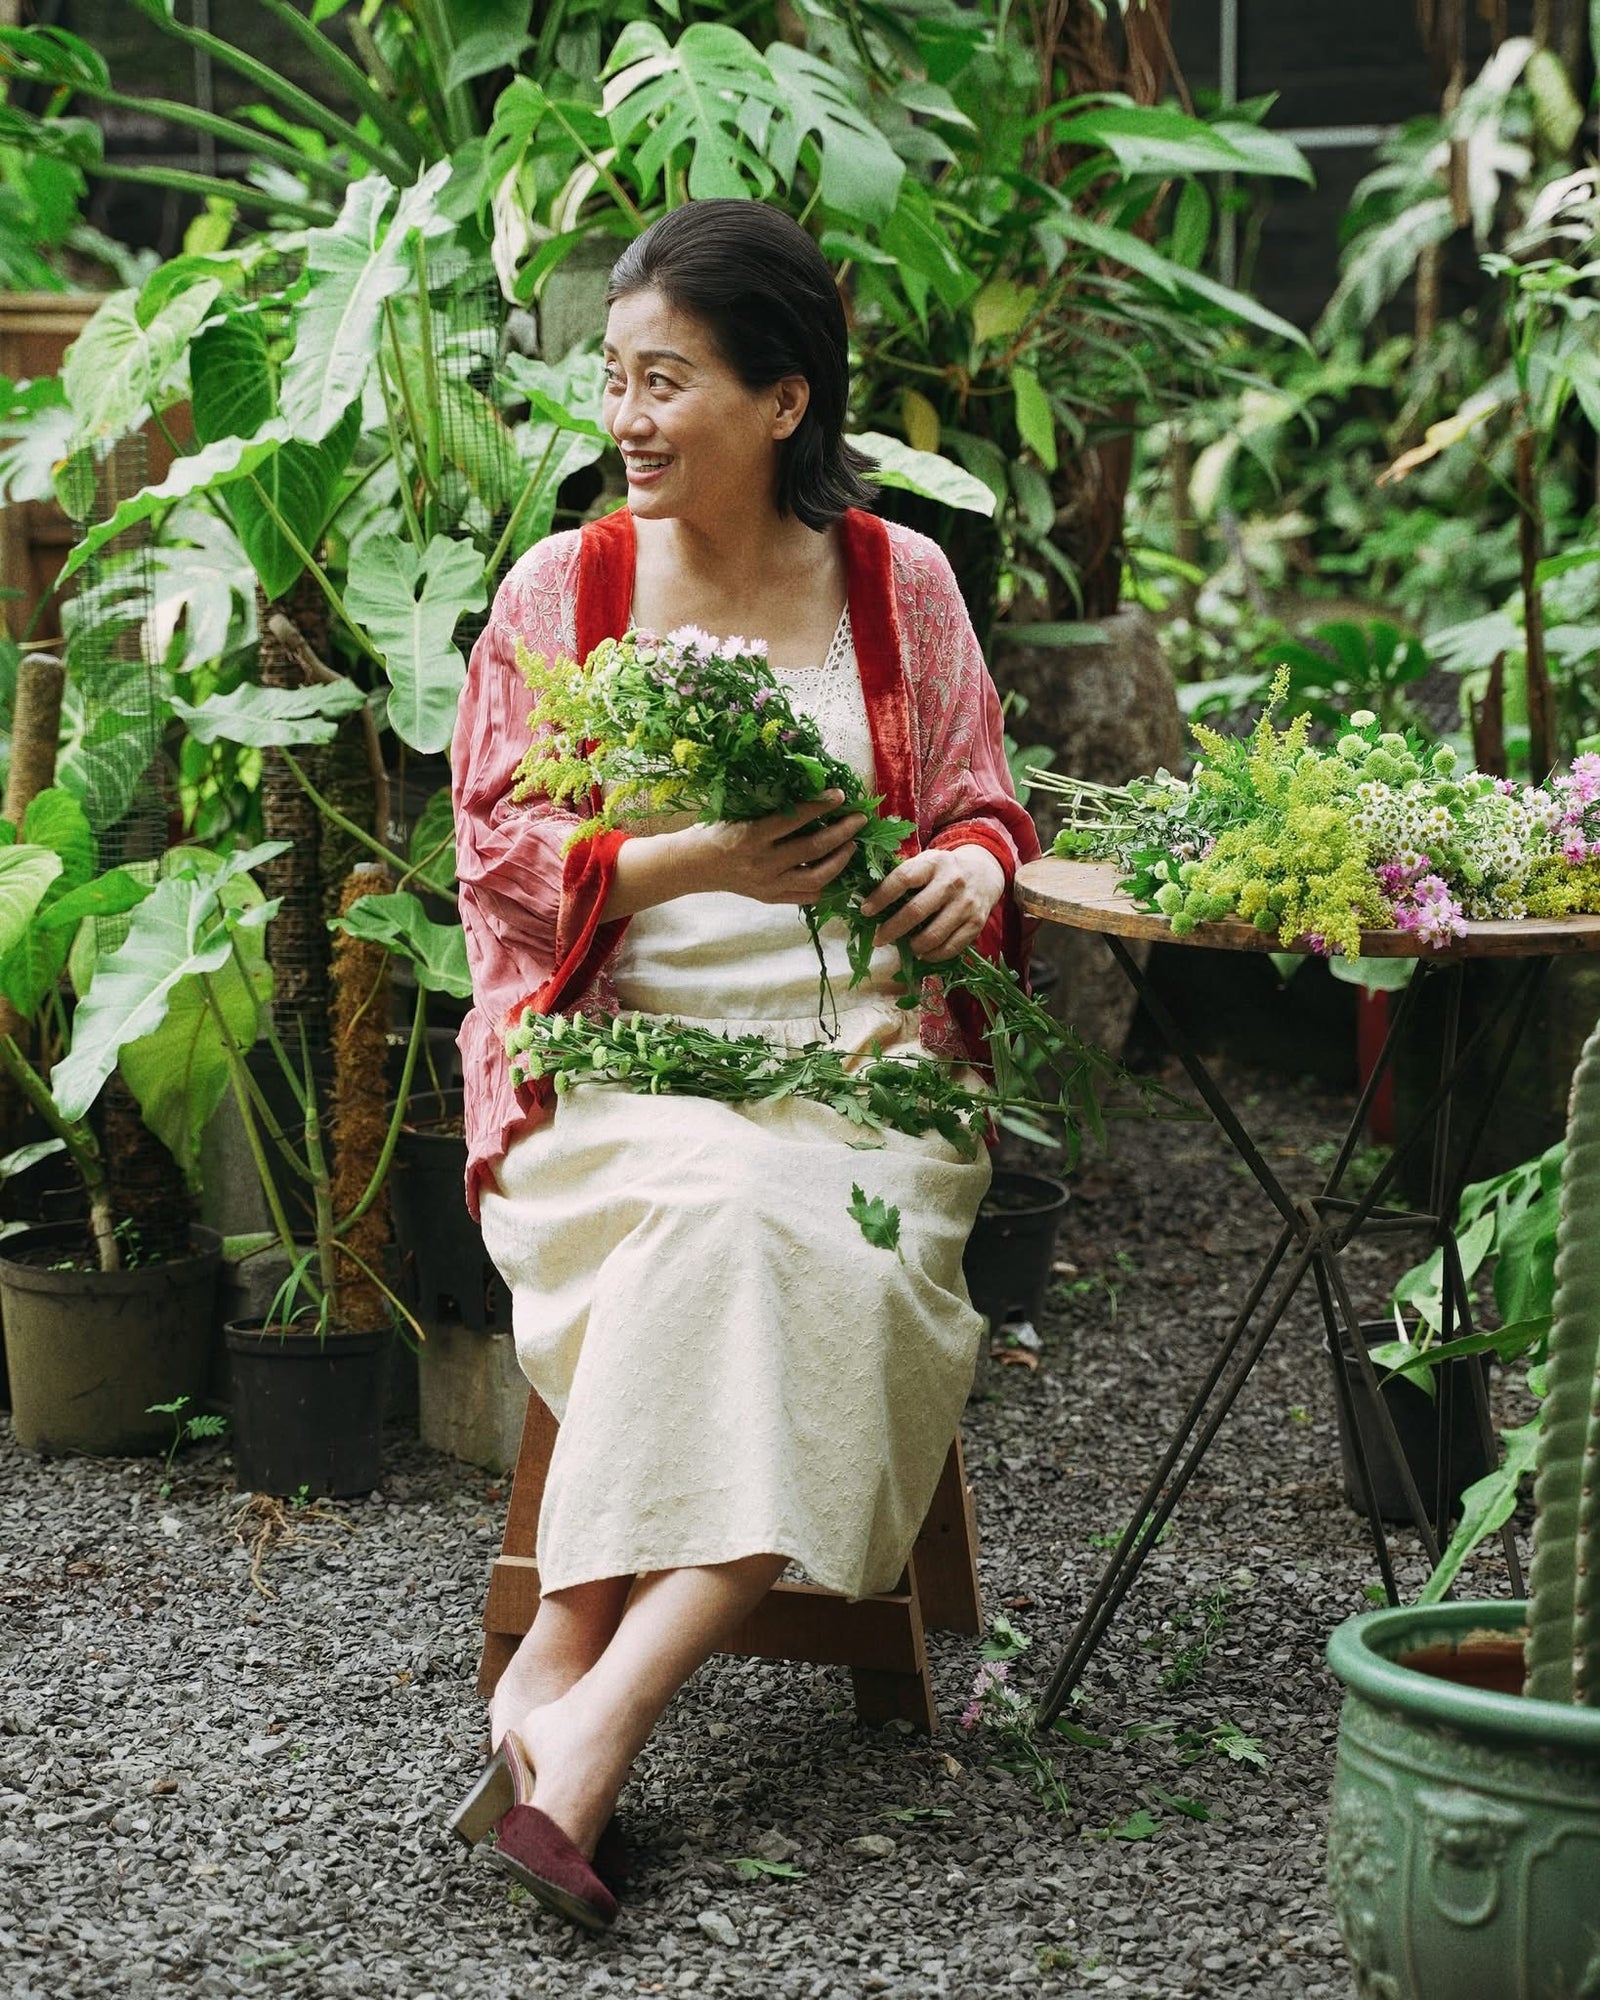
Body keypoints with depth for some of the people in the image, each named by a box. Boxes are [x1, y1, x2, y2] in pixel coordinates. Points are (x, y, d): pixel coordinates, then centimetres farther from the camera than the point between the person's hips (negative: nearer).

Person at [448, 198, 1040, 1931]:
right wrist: (700, 862, -15)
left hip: (855, 1046, 1)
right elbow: (501, 860, 3)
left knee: (839, 1258, -32)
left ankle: (575, 1689, -34)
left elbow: (980, 805, 14)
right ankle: (585, 1705, -32)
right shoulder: (557, 593, 7)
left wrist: (968, 869, -11)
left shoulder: (898, 582, 9)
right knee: (727, 1212, -35)